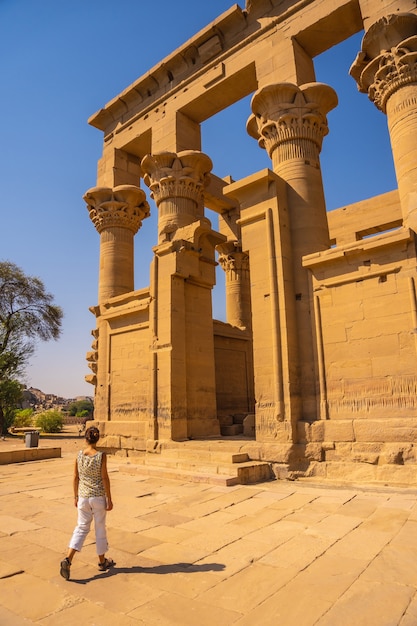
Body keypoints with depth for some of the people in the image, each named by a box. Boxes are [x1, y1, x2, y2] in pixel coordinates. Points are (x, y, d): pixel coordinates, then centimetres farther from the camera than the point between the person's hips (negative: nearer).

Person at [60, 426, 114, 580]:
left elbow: (75, 477, 2)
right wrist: (109, 499, -3)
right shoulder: (101, 456, -16)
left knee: (81, 527, 15)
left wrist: (76, 496, 15)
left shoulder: (79, 455, -6)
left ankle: (68, 559, 0)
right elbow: (105, 478, -12)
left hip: (83, 497, 3)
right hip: (98, 497, -3)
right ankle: (102, 561, 29)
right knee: (100, 528, 13)